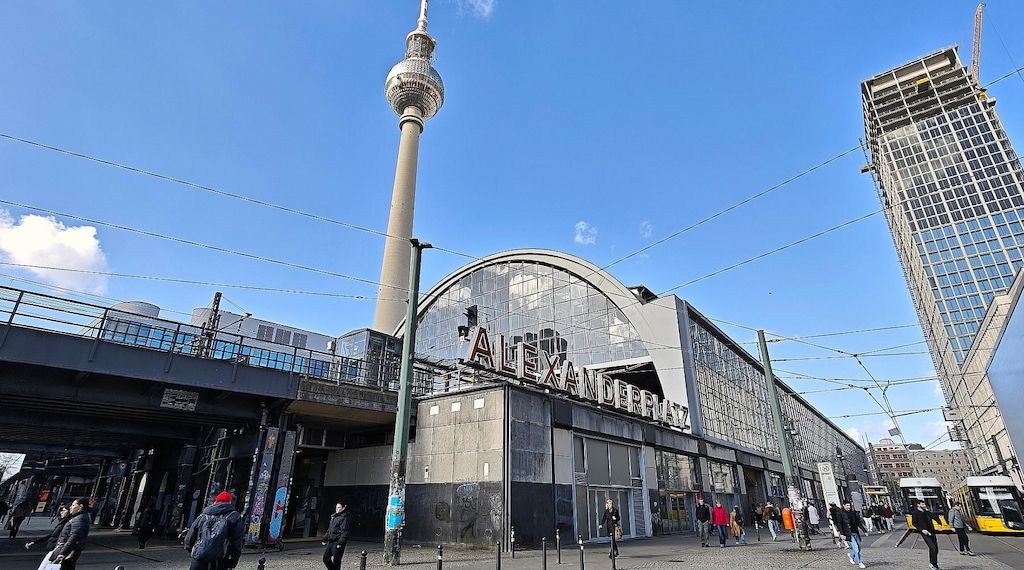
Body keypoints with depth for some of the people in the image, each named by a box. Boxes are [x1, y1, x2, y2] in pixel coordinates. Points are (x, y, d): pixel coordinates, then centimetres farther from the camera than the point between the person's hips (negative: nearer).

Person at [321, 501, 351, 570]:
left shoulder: (344, 518, -11)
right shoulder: (333, 517, 16)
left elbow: (344, 532, -17)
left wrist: (340, 543, -22)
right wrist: (325, 539, 20)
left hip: (337, 542, -8)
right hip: (330, 541, 8)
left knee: (336, 561, -2)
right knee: (326, 558, 7)